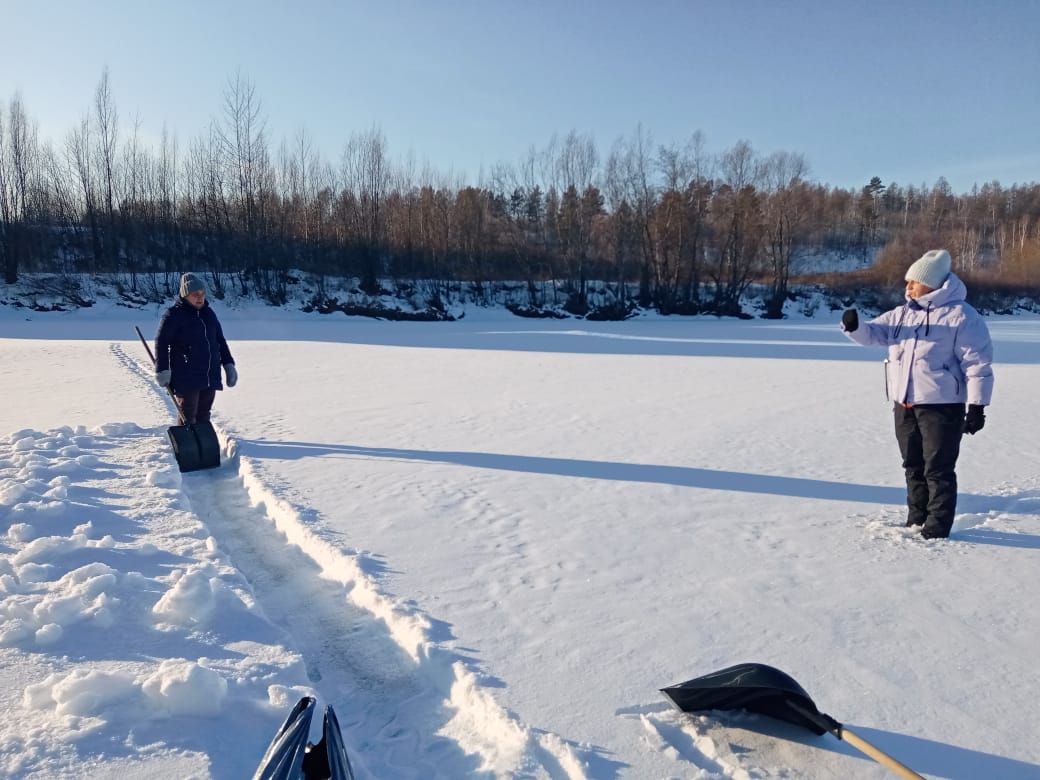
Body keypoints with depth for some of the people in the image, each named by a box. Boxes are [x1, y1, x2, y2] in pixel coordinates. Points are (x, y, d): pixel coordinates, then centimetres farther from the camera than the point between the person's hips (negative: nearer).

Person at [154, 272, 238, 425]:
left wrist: (229, 364, 14)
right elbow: (161, 343, -7)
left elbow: (220, 341, 20)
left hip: (210, 377, 6)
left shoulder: (209, 313, 14)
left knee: (203, 417, 12)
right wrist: (162, 371, -13)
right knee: (187, 418, -3)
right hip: (186, 378, -6)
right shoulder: (173, 315, -5)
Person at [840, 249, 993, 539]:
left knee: (938, 469, -1)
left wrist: (977, 406, -14)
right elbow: (872, 333, 8)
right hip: (905, 405, 7)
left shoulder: (962, 316, -10)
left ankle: (937, 528, 9)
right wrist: (853, 326, -16)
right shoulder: (902, 314, 10)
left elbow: (978, 365, -11)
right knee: (913, 466, 16)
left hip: (941, 406, -7)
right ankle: (916, 519, 28)